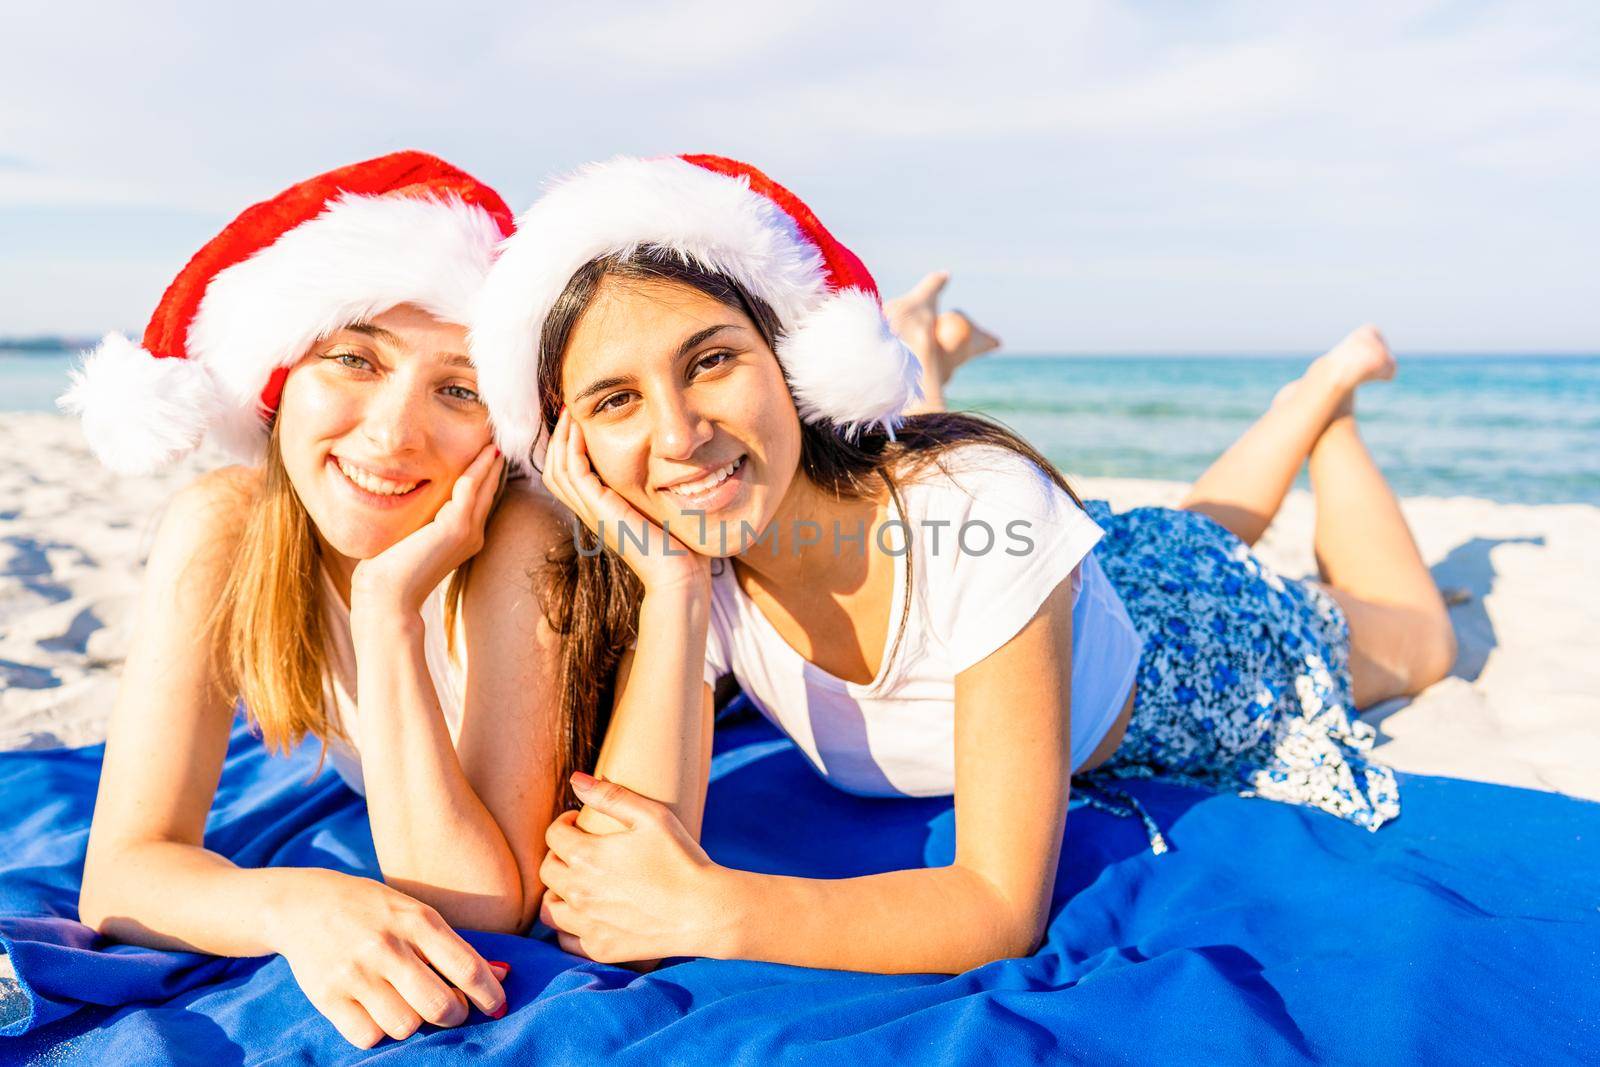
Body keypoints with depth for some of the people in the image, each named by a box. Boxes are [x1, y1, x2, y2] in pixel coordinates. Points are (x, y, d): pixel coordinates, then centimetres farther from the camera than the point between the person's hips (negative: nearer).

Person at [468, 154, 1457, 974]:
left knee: (1414, 645, 27)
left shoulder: (979, 507, -44)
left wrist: (716, 908, -53)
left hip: (1180, 638, -3)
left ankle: (1330, 388, 43)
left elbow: (1005, 910, -41)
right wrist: (672, 594, -45)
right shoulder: (661, 573, -31)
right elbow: (617, 921, -37)